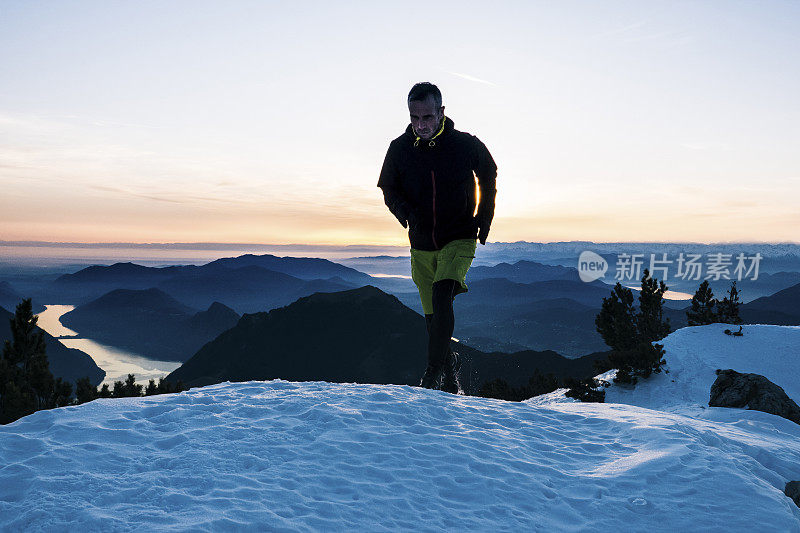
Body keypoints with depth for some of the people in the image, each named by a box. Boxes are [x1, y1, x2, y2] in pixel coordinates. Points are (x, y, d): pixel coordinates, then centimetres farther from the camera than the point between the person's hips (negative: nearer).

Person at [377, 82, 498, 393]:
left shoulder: (466, 144, -9)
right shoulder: (399, 149, -6)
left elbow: (488, 176, 9)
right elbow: (388, 189, 6)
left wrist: (483, 222, 7)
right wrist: (406, 212, -14)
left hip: (459, 240, -3)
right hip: (421, 245, 3)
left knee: (442, 294, -27)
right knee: (432, 316, 9)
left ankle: (435, 369, -18)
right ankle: (450, 371, 30)